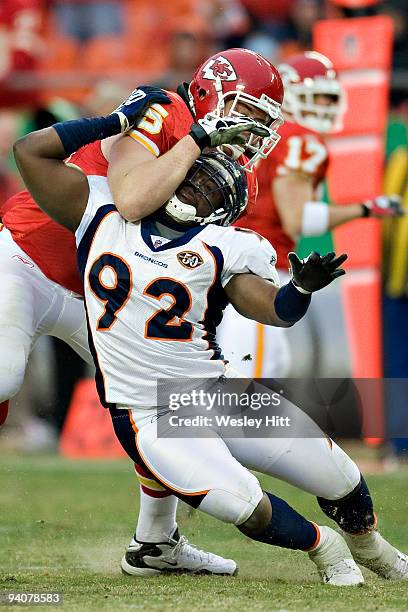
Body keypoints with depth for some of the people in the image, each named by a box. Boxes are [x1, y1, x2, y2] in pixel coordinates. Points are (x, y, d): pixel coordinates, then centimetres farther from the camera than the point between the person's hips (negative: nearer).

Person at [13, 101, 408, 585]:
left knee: (339, 480, 4)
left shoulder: (223, 250, -3)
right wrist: (119, 121, -1)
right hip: (149, 416, -2)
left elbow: (275, 309, -17)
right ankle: (320, 546, 8)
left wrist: (302, 288, -40)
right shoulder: (104, 213, 2)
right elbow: (31, 152, -1)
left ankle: (368, 547, 40)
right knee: (246, 506, -24)